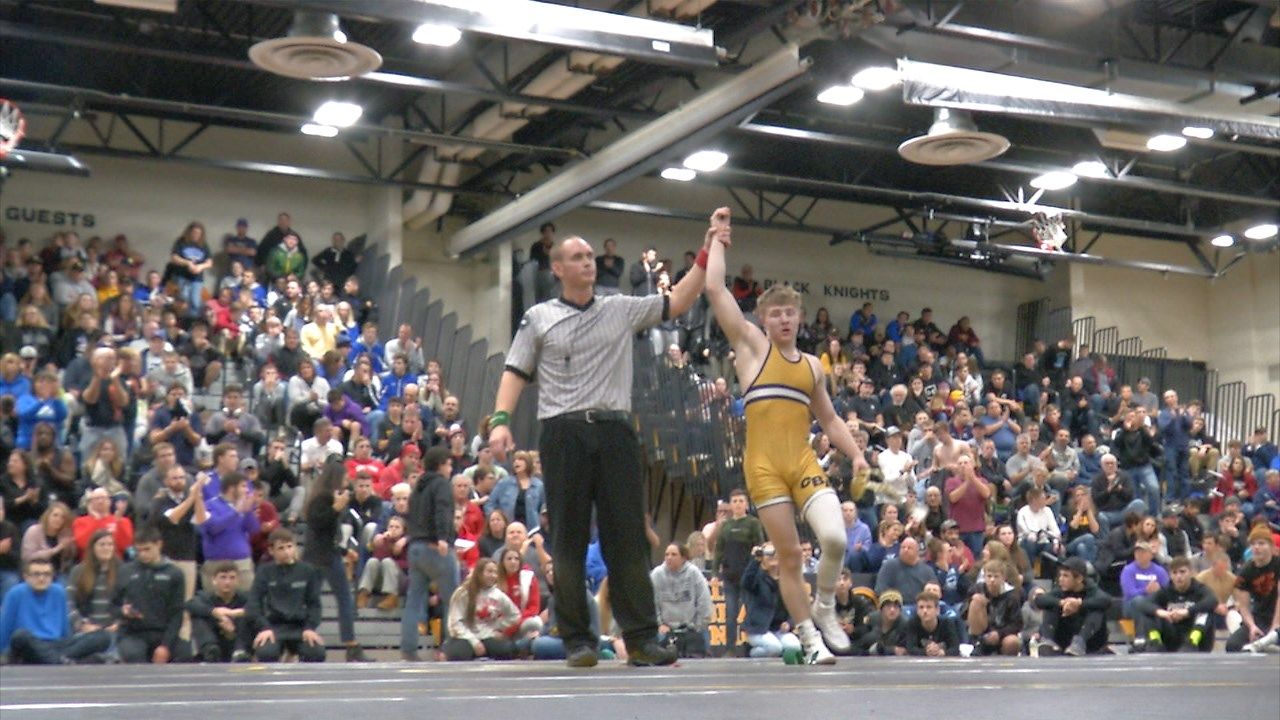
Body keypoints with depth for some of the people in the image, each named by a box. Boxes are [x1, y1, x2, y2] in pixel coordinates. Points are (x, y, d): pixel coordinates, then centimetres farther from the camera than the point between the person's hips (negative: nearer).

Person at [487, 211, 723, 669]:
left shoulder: (622, 310, 15)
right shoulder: (538, 318, 10)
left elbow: (678, 302, 12)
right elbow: (516, 373, 7)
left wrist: (706, 255, 4)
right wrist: (500, 419, -7)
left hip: (615, 430, 2)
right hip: (564, 432, -2)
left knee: (628, 535, -1)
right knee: (568, 538, -1)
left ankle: (640, 637, 0)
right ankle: (577, 639, 5)